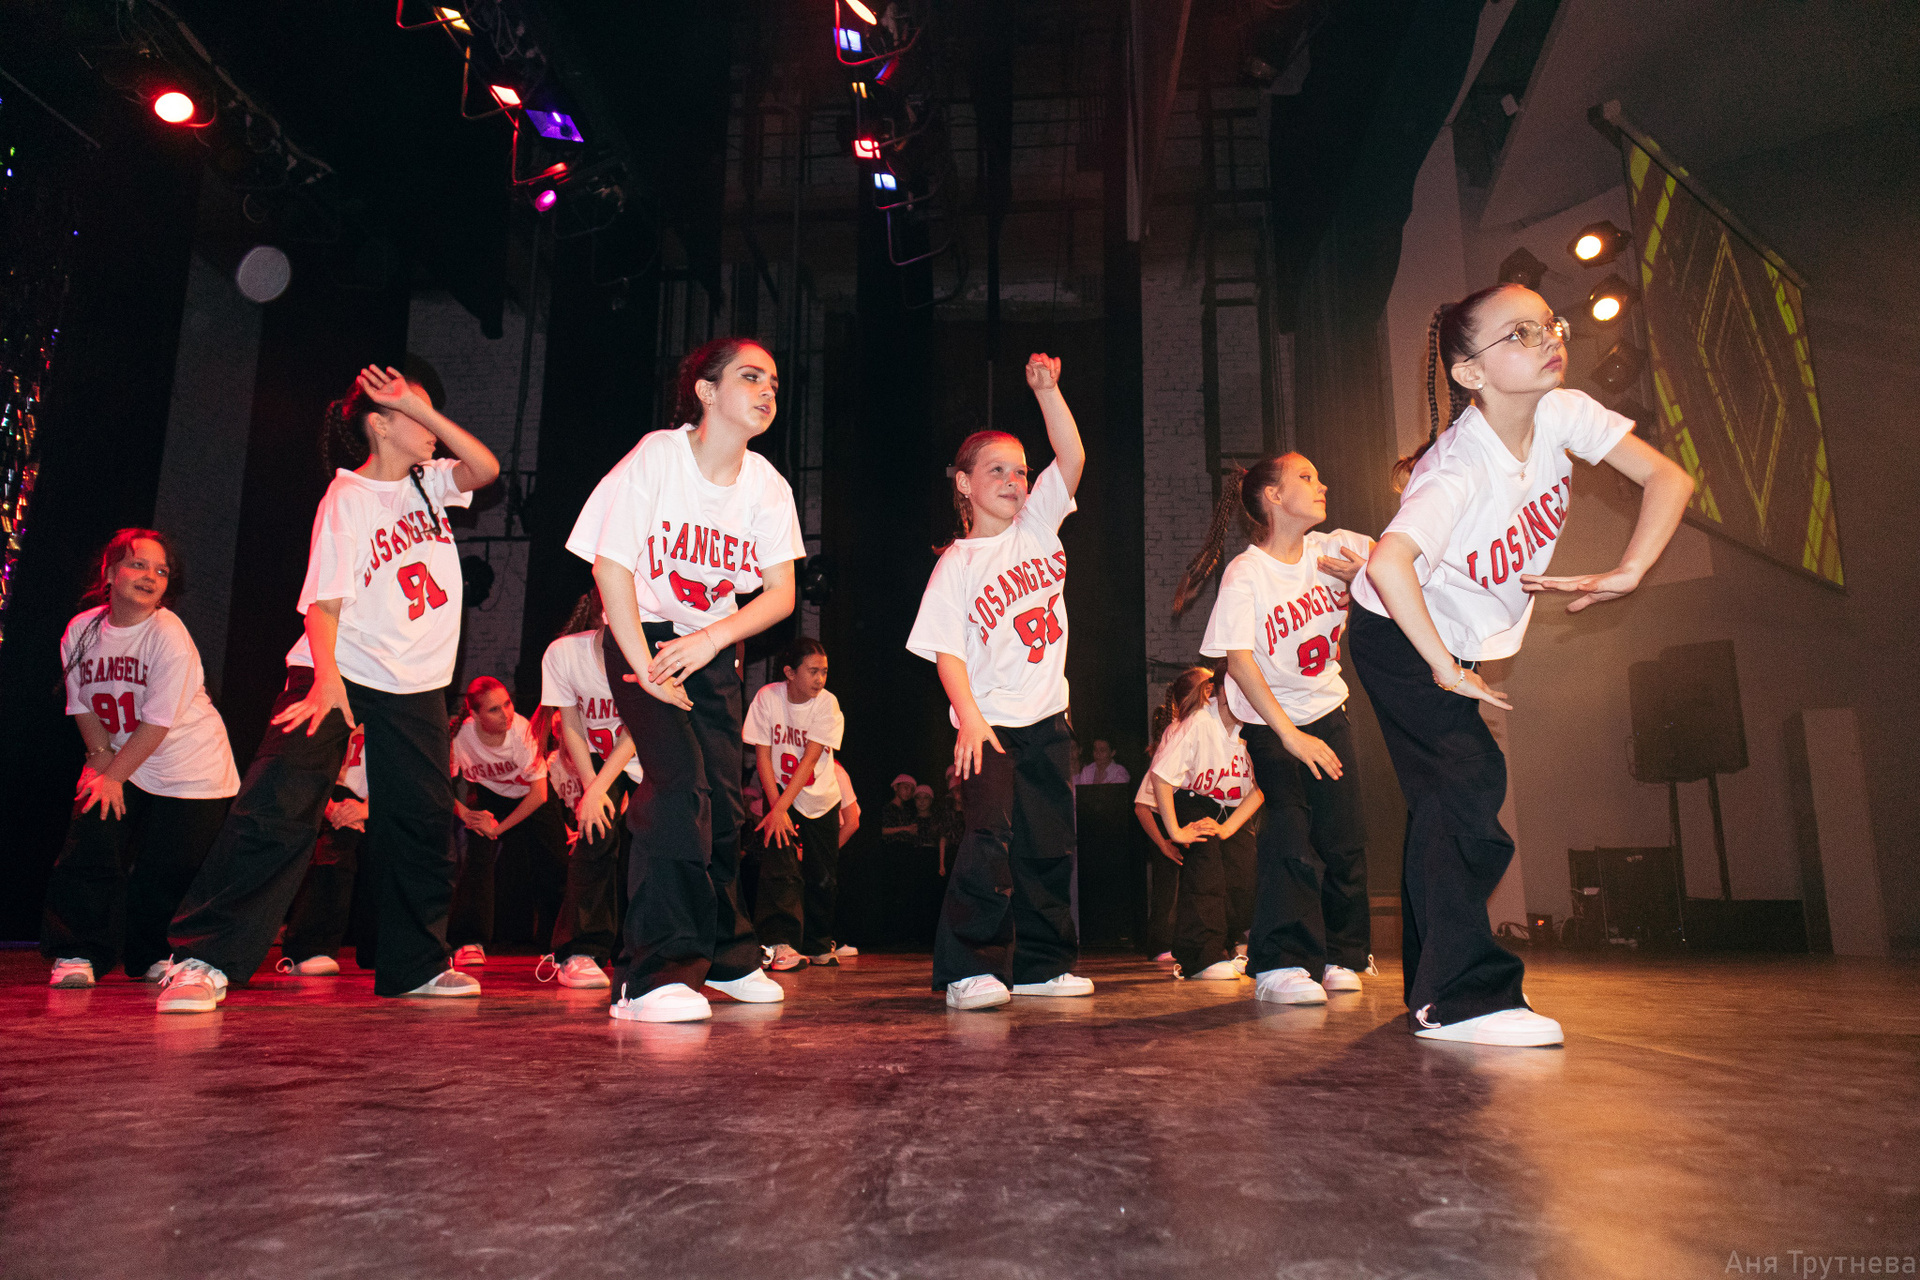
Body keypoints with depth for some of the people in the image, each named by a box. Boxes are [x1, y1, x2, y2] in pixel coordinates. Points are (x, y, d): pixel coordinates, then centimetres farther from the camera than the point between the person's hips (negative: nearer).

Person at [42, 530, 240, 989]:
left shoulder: (169, 634, -19)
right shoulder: (82, 629, -3)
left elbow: (157, 723, -18)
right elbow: (83, 707, 4)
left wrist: (113, 775, -15)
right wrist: (103, 762, -7)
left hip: (189, 769, -4)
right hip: (120, 762, 4)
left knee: (163, 872, -1)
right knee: (90, 848, -9)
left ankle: (153, 956, 21)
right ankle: (79, 954, 7)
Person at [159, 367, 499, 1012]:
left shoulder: (426, 481, 10)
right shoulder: (346, 498, -9)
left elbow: (486, 468, -5)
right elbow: (324, 600, -16)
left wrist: (423, 409, -11)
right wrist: (326, 677, -29)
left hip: (417, 682, 6)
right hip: (342, 669, -6)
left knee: (423, 822, 8)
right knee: (277, 807, -17)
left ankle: (415, 963, 20)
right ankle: (204, 959, -10)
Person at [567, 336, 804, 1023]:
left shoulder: (766, 484, -5)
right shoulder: (655, 457, -17)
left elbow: (781, 591, -6)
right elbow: (611, 566, -17)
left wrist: (710, 639, -22)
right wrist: (645, 669, -19)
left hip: (715, 651, 4)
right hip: (643, 638, -4)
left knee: (722, 801, 6)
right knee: (680, 785, -23)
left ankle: (726, 954, 27)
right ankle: (656, 973, -17)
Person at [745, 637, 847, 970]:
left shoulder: (827, 703, -13)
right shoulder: (768, 697, -13)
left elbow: (810, 758, -20)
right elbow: (763, 756, -12)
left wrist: (780, 807, -28)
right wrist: (775, 807, -21)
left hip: (821, 798, 1)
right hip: (780, 792, -1)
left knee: (823, 878, 5)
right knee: (781, 863, -21)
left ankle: (817, 944, 24)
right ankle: (780, 943, -21)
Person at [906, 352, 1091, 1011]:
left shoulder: (1037, 526, 9)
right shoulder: (955, 566, -2)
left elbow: (1073, 456, -1)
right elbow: (947, 650, -8)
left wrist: (1046, 390, -10)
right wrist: (969, 717, -20)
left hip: (1047, 717, 5)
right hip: (989, 723, -5)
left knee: (1050, 845, 9)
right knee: (991, 837, -17)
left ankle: (1041, 964, 20)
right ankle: (970, 968, -10)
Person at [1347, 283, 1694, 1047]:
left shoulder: (1562, 415, -12)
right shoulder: (1460, 468, -31)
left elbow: (1669, 480, -10)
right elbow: (1388, 565, -46)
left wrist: (1626, 574, -23)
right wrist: (1445, 670, -37)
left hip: (1458, 638, 8)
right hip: (1396, 636, -8)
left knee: (1446, 798, 13)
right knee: (1468, 783, -21)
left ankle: (1432, 984, 26)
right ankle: (1463, 996, -17)